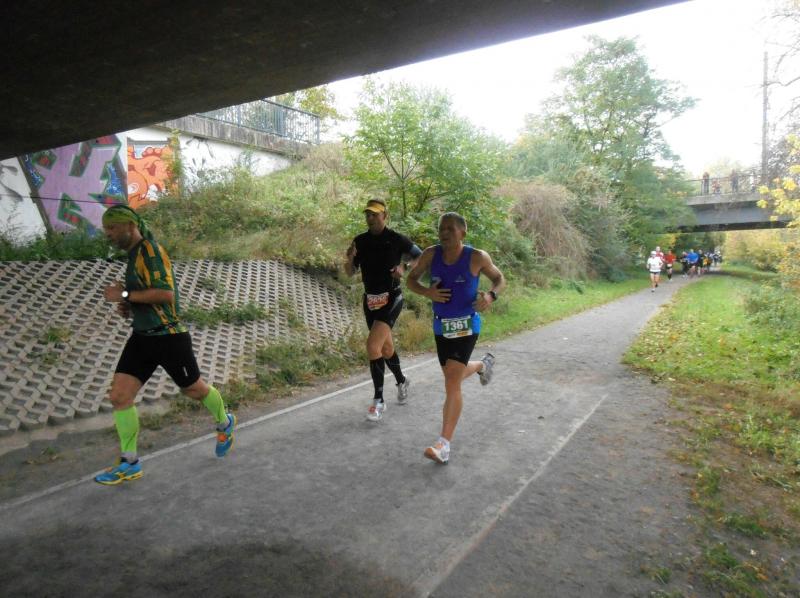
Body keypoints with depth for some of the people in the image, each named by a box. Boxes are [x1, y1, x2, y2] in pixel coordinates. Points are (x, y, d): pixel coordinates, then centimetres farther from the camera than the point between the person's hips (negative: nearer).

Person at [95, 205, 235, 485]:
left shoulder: (151, 250, -17)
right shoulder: (135, 254, 12)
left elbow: (166, 293, -29)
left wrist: (126, 295, -21)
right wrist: (129, 306, 8)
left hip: (169, 337, -8)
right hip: (142, 336, 8)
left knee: (194, 389, 10)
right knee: (119, 396, 1)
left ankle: (225, 424, 39)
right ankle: (129, 463, 14)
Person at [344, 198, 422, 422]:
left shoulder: (396, 239, -8)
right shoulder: (360, 241, 4)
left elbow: (420, 257, 2)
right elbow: (350, 273, 7)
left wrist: (404, 268, -14)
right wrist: (350, 258, -13)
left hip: (391, 298, -5)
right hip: (370, 300, 5)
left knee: (372, 345, -19)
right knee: (386, 347, 16)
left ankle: (378, 400, -7)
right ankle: (401, 381, 42)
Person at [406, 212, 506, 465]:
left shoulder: (477, 257, -12)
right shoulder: (431, 254, -5)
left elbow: (500, 279, 3)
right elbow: (411, 279, 4)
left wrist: (491, 295, -20)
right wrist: (427, 292, -18)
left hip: (467, 326, -5)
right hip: (441, 326, 5)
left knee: (452, 382, -14)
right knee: (454, 376, 23)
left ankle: (444, 444, -7)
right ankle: (483, 364, 57)